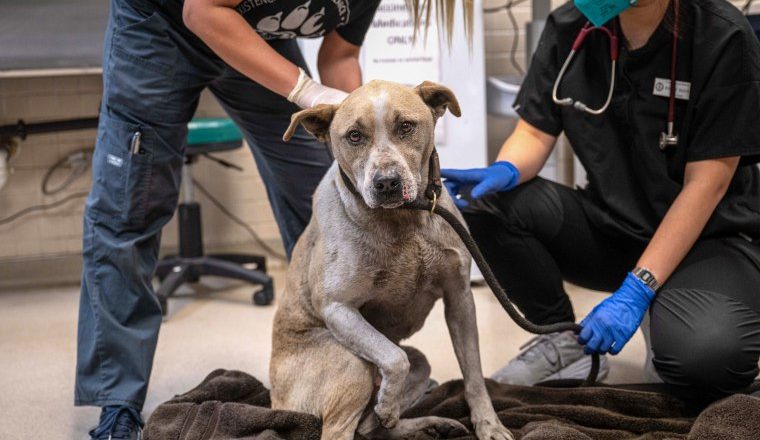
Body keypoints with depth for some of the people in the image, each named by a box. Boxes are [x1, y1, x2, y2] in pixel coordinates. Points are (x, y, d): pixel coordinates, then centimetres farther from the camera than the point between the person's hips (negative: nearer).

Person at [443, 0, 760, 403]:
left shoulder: (722, 38, -17)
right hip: (610, 225, 5)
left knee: (705, 358, -35)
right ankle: (565, 341, 0)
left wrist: (637, 290, -23)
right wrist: (504, 172, -25)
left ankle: (669, 327, 3)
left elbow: (707, 182, -18)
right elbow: (534, 133, 0)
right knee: (486, 201, -19)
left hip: (708, 235, -4)